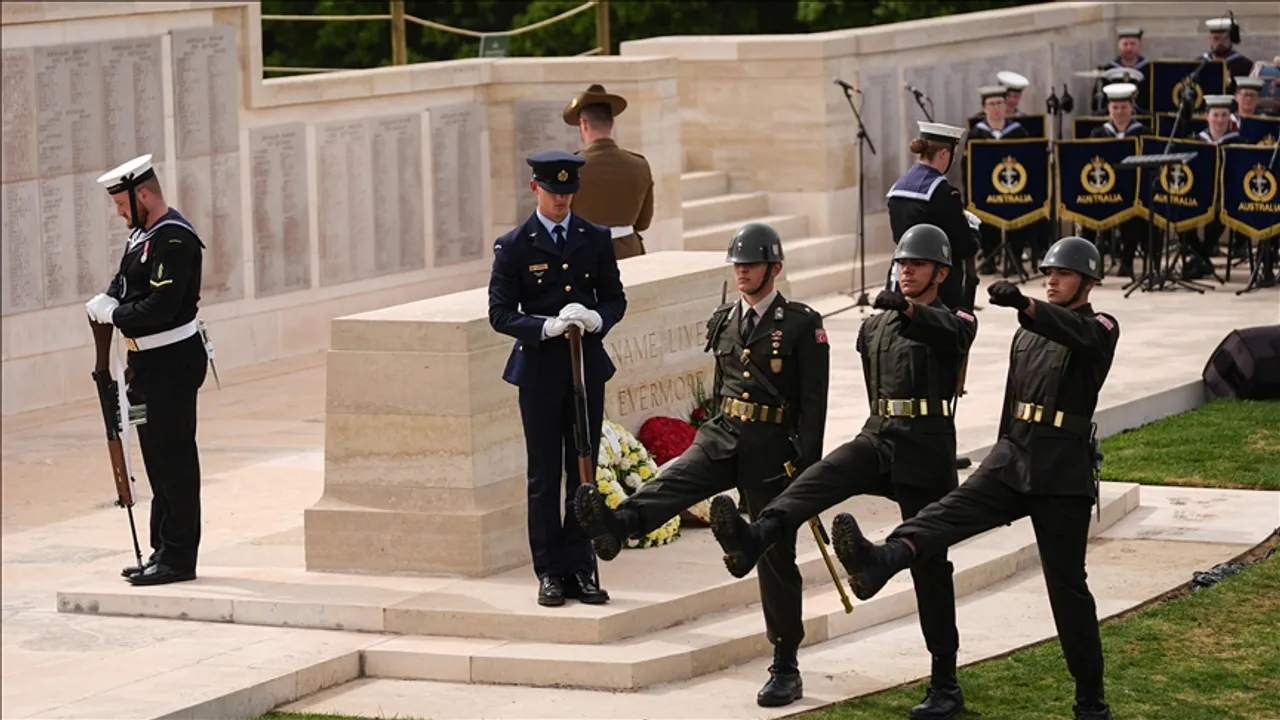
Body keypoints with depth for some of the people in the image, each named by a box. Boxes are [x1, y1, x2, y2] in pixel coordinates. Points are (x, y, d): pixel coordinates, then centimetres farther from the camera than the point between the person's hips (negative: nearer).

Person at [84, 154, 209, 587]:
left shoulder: (174, 240, -19)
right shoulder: (144, 234, 13)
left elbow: (159, 308, -25)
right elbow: (125, 283, 17)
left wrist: (113, 315, -13)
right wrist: (105, 302, -4)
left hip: (173, 364, -10)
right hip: (150, 363, 10)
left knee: (173, 458, -5)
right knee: (157, 457, 14)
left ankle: (179, 557, -1)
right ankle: (163, 551, 21)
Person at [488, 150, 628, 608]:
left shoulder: (596, 239, 6)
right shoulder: (514, 247, -3)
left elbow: (616, 299, 9)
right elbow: (500, 315, -5)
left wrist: (596, 320, -13)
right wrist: (547, 327, -20)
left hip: (588, 368, 3)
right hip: (539, 370, -3)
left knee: (584, 472, 6)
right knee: (544, 476, 2)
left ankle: (579, 570, 13)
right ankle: (550, 573, 9)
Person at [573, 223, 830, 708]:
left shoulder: (803, 324, -8)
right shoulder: (723, 321, 10)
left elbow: (814, 403, -10)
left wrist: (808, 467, -15)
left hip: (773, 449, -5)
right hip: (723, 437, 5)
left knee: (775, 556, 1)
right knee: (674, 481, -25)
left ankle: (786, 670, 9)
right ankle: (613, 527, -53)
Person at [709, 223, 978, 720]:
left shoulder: (954, 322, -1)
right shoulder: (875, 327, 18)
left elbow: (949, 331, -27)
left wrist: (907, 309, -48)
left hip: (927, 450, -5)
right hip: (878, 437, 5)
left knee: (929, 564, -1)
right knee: (818, 478, -27)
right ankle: (752, 540, -56)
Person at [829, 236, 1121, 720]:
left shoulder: (1100, 330, -2)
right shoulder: (1026, 337, 20)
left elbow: (1073, 331, -27)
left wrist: (1023, 304, -46)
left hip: (1064, 476, -5)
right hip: (1012, 460, 5)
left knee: (1067, 587, 0)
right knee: (952, 509, -24)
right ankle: (878, 563, -52)